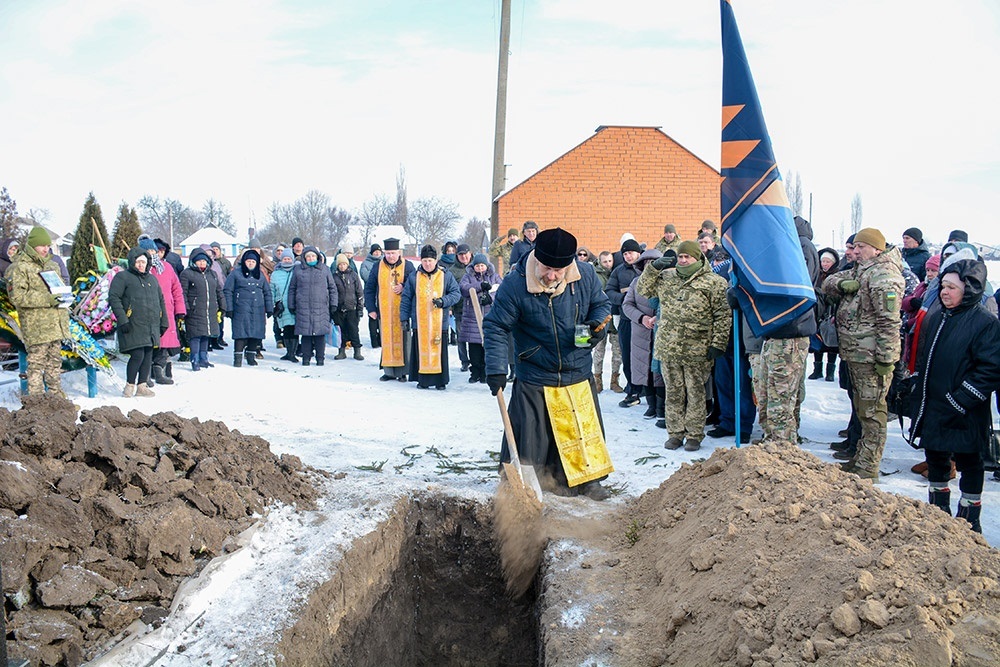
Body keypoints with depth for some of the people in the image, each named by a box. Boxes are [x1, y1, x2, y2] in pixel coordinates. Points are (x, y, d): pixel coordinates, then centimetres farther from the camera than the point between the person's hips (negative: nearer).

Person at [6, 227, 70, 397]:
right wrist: (46, 299, -19)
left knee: (55, 361, 14)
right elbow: (17, 296, -15)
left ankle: (57, 395, 23)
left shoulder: (52, 265, 18)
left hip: (56, 324, 7)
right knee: (36, 363, -5)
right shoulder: (18, 268, -6)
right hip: (36, 327, -7)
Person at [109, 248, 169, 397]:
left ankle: (142, 385, 16)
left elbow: (161, 301, 25)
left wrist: (163, 322, 20)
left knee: (148, 356, 6)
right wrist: (122, 320, -14)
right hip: (133, 326, -6)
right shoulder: (122, 277, 1)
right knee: (137, 355, -12)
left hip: (152, 327, 6)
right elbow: (113, 298, -6)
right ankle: (130, 385, 4)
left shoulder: (152, 279, 21)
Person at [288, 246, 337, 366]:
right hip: (303, 308, 0)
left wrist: (333, 304, 6)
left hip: (321, 307, 0)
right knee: (305, 333, 0)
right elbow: (292, 288, 14)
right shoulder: (298, 269, 9)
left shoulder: (324, 269, 9)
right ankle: (306, 357, 10)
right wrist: (291, 305, 10)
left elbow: (332, 288, 12)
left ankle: (320, 358, 8)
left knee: (320, 333, -1)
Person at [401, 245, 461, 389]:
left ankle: (440, 380, 11)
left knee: (439, 351, 3)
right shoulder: (414, 277, 8)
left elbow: (456, 293, 7)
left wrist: (443, 301, -11)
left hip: (440, 323, 0)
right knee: (421, 351, 2)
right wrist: (404, 318, 6)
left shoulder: (446, 276, 5)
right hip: (419, 322, 1)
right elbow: (405, 299, 11)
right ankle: (423, 380, 11)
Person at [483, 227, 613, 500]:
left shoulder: (585, 276, -9)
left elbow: (601, 303, 10)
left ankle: (588, 480, 33)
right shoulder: (515, 284, -19)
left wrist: (598, 323, -12)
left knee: (585, 428, 14)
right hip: (534, 378, -3)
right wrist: (496, 368, -21)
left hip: (578, 373, 3)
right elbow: (496, 327, -13)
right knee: (529, 433, 5)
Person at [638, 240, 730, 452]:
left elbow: (723, 315, -4)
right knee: (673, 392, 10)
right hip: (668, 348, 4)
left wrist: (718, 344, -9)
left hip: (697, 352, -4)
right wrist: (653, 268, 4)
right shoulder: (666, 277, 11)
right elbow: (643, 290, 19)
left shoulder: (713, 283, -2)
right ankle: (675, 433, 20)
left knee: (695, 393, 4)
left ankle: (694, 435, 14)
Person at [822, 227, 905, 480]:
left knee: (871, 411, -4)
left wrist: (885, 359, -22)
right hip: (855, 353, 10)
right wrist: (842, 285, -9)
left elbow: (889, 321, -20)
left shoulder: (883, 276, -14)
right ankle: (862, 459, 29)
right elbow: (828, 284, 15)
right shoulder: (860, 271, 17)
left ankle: (867, 470, 0)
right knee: (862, 408, 18)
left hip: (871, 355, -10)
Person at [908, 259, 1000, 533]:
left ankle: (969, 519, 21)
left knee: (968, 463, 8)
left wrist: (957, 403, -20)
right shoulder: (936, 318, 7)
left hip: (965, 416, -7)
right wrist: (921, 395, 10)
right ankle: (938, 509, 34)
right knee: (935, 458, 17)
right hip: (932, 409, 7)